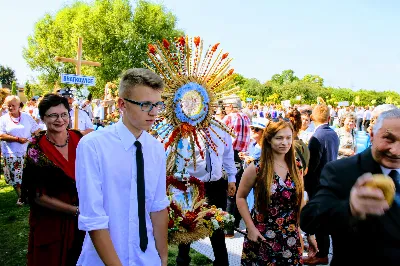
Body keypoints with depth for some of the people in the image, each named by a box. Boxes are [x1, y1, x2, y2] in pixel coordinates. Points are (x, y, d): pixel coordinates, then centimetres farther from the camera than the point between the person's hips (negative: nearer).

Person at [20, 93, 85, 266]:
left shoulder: (79, 139, -6)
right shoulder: (36, 149, -14)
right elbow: (38, 195, -13)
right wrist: (75, 210, -18)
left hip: (81, 219, 3)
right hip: (51, 222, -2)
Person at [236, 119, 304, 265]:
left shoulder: (296, 165, -1)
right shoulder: (256, 168, -13)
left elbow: (299, 199, 6)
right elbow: (240, 197, -4)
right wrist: (250, 227, -11)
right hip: (262, 236, -3)